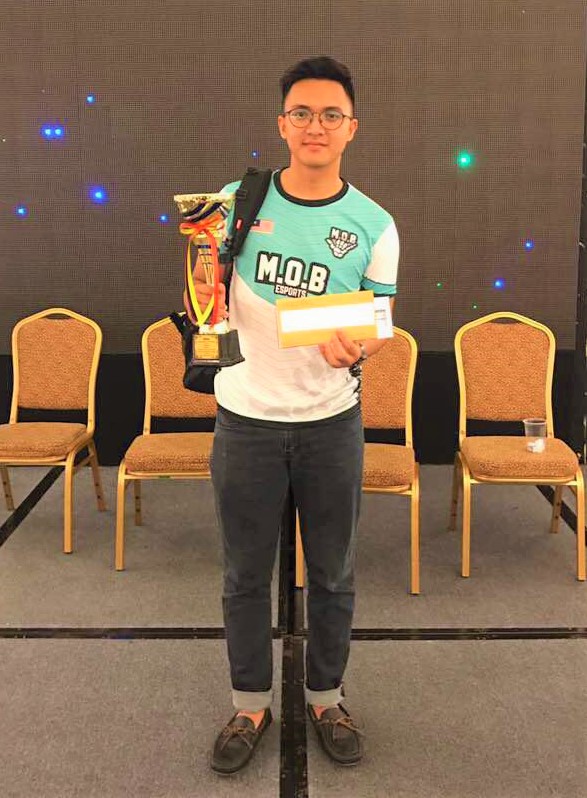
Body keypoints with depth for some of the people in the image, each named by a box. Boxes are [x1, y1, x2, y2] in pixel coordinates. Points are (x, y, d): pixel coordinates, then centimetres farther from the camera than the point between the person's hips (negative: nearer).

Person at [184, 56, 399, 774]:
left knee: (332, 574, 13)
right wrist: (204, 299, -16)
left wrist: (353, 348, -23)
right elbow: (209, 293, 8)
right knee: (246, 574, 12)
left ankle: (325, 698, 35)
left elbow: (378, 326, 0)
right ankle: (250, 705, 32)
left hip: (331, 422, 0)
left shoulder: (374, 226, -3)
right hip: (247, 417, 1)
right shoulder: (238, 198, -1)